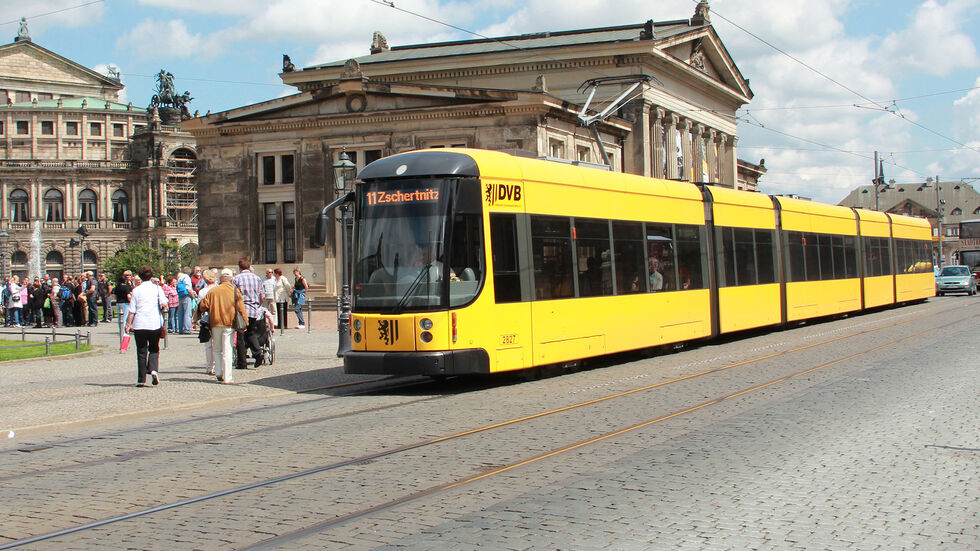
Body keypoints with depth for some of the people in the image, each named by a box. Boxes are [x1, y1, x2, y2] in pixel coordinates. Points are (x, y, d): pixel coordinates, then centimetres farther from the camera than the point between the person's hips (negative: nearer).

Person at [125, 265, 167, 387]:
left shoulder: (136, 290, 3)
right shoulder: (157, 288, 2)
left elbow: (132, 310, 1)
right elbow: (164, 304, -9)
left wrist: (129, 325, 8)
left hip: (139, 325, 0)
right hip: (154, 324, 0)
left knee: (141, 352, 7)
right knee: (154, 350, 15)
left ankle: (141, 379, 5)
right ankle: (153, 369, -11)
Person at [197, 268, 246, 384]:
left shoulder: (213, 290, 4)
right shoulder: (235, 291, 2)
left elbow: (203, 306, 1)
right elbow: (241, 308, -2)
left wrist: (201, 312, 23)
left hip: (215, 323, 1)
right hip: (229, 323, -1)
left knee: (217, 349, 16)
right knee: (227, 351, 0)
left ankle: (220, 373, 6)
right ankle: (227, 378, -3)